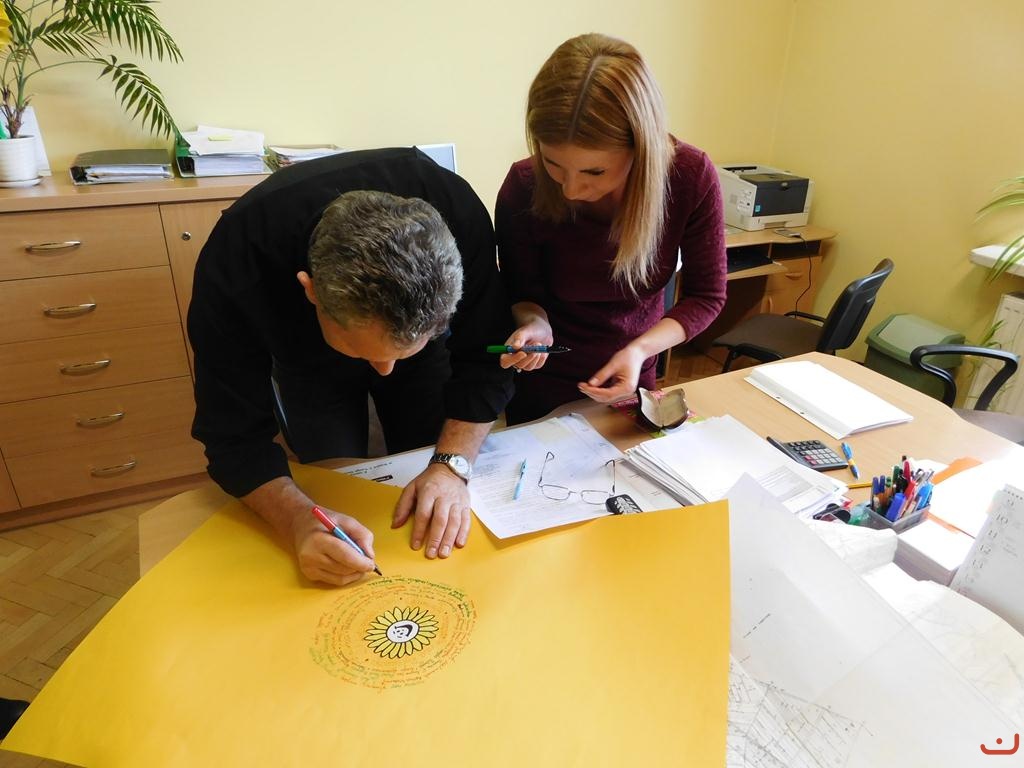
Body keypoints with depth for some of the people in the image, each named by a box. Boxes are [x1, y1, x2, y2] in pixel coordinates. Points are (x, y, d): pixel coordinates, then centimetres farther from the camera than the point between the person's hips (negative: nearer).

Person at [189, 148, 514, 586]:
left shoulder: (458, 215, -38)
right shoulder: (233, 266, -39)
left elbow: (485, 357, -25)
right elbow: (234, 434, -29)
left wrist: (452, 463, -36)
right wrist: (298, 519, -45)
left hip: (419, 328, 1)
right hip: (306, 361, 0)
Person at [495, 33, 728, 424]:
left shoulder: (691, 176, -24)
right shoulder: (524, 188, -26)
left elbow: (706, 296, -14)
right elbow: (522, 293, -11)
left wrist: (641, 349, -30)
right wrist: (534, 323, -33)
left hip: (633, 379, 2)